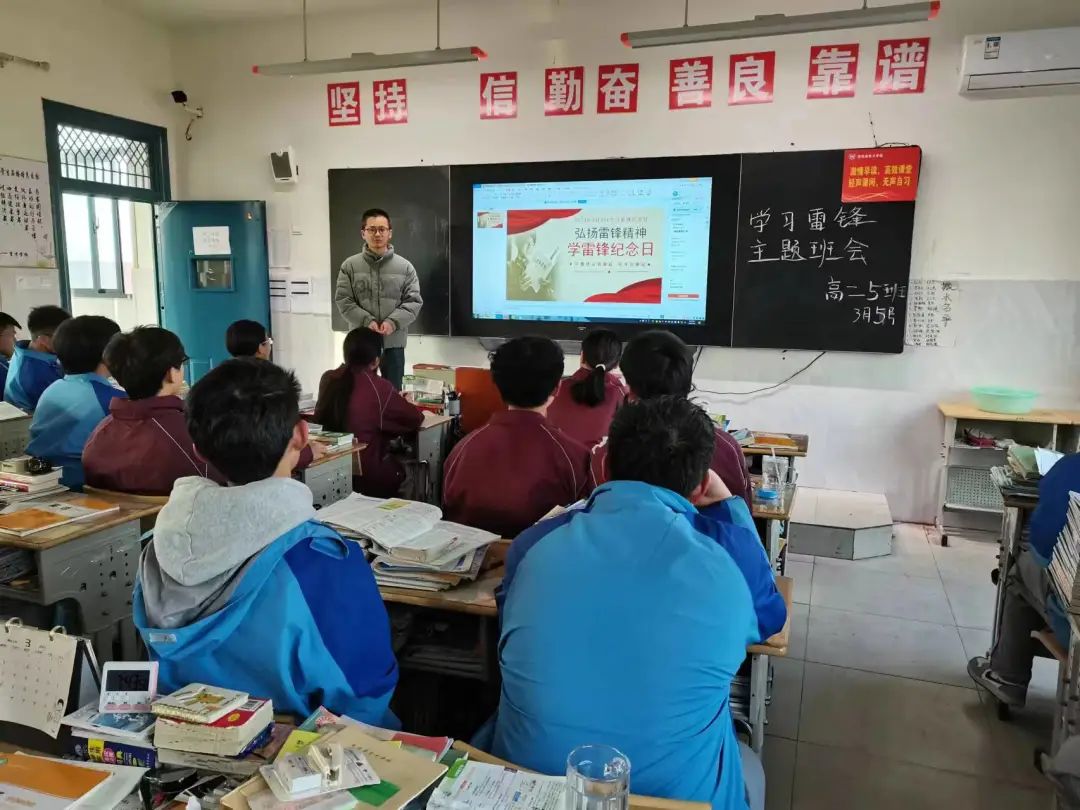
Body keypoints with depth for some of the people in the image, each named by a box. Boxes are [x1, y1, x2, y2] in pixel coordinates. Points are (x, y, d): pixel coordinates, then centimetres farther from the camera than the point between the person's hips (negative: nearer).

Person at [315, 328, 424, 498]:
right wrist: (403, 403, 16)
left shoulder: (328, 379, -2)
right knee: (401, 469, 25)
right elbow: (414, 418, -6)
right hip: (368, 475, -5)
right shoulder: (379, 387, -18)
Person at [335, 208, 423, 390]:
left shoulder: (405, 266, 2)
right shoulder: (350, 266, 1)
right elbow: (343, 301, -4)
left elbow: (414, 301, -2)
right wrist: (366, 321, -17)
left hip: (393, 342, 0)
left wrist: (393, 322, -17)